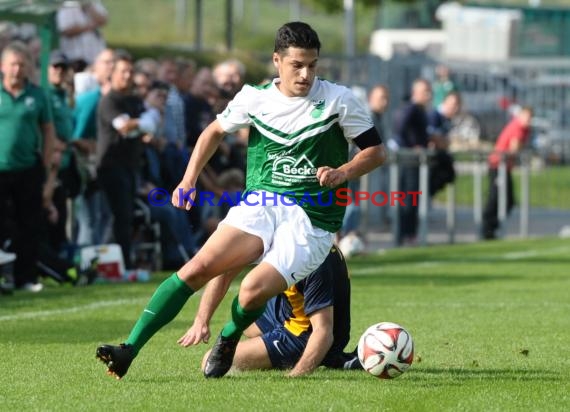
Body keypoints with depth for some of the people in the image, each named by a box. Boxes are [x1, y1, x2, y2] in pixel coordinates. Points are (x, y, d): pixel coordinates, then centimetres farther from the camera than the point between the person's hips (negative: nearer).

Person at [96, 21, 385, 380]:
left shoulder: (339, 100, -5)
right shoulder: (255, 97, 4)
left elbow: (376, 151, 3)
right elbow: (216, 131, 21)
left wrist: (343, 172, -16)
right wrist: (189, 180, 11)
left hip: (311, 222, -3)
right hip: (259, 204, 3)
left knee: (253, 290, -25)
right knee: (198, 267, -20)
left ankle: (228, 340, 11)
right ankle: (129, 351, -19)